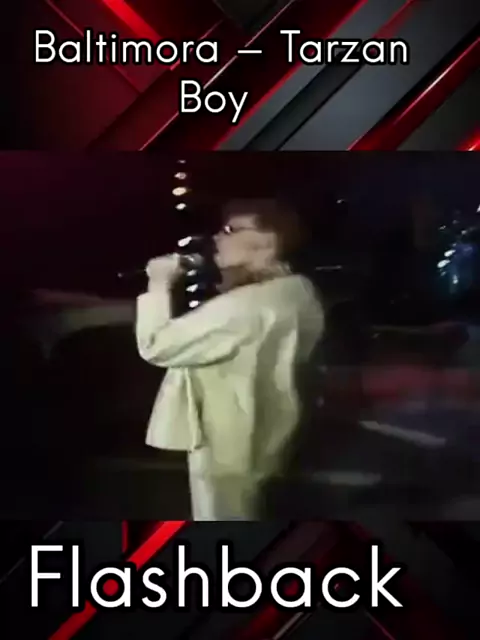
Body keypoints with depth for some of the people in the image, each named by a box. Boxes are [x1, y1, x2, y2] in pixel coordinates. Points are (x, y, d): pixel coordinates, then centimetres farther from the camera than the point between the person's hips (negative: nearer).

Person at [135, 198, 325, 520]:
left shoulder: (248, 305, -29)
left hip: (225, 444, -10)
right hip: (259, 438, 10)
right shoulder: (297, 292, 3)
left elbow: (156, 345, -25)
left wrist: (159, 285, -12)